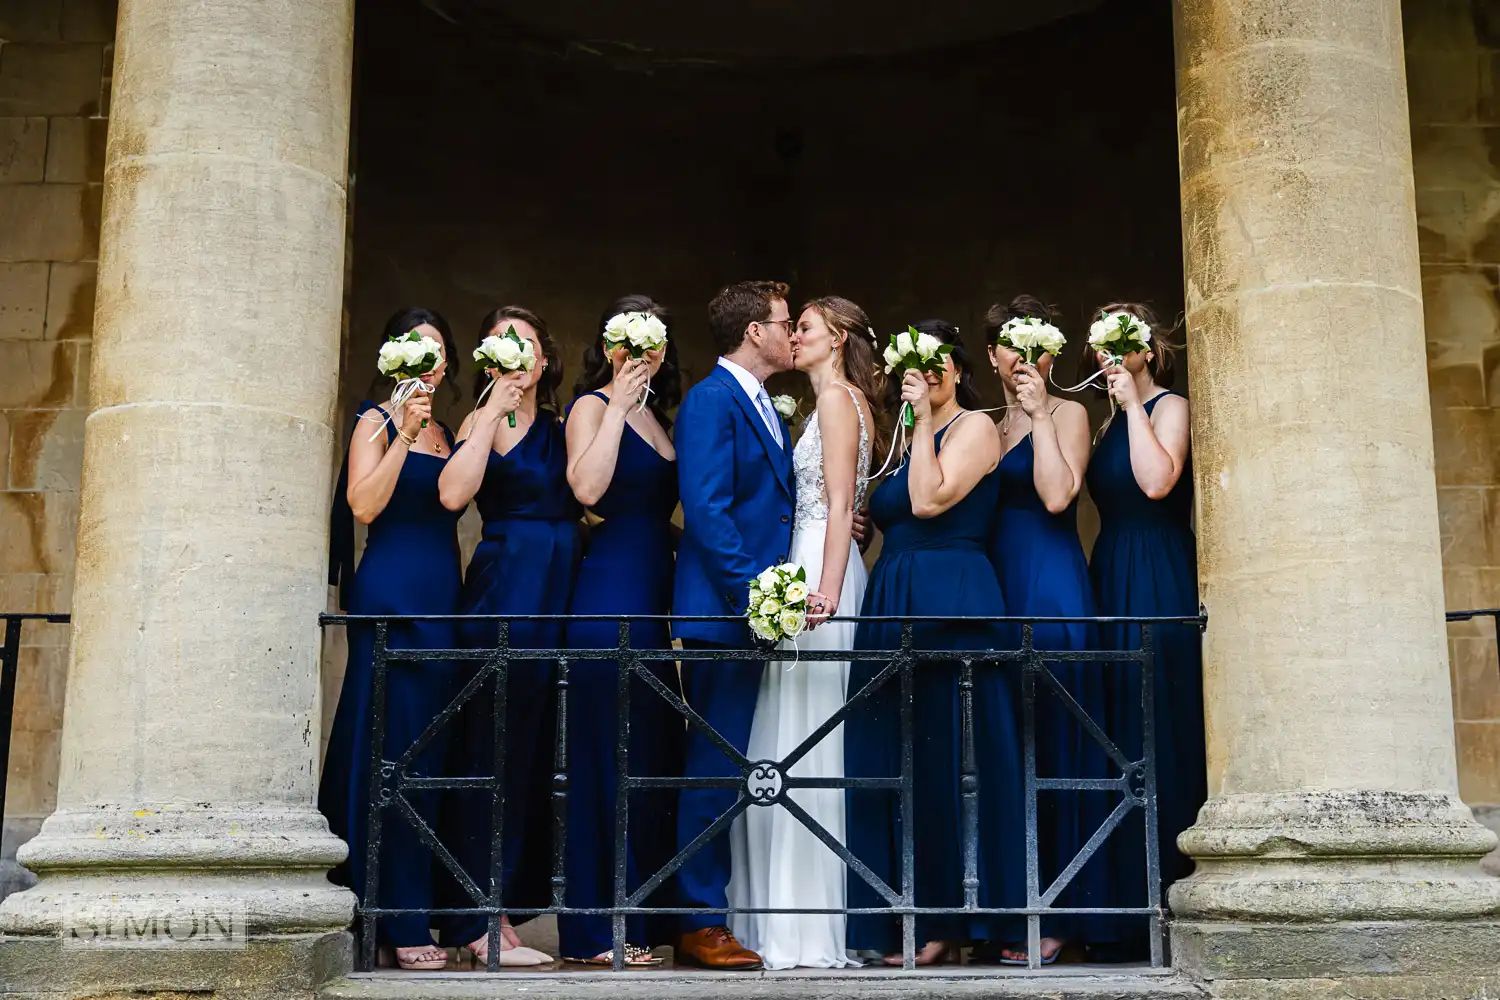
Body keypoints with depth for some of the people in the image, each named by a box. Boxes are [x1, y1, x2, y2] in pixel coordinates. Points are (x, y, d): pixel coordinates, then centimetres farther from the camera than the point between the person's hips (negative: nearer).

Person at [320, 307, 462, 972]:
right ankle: (400, 921, -4)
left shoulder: (446, 431, 19)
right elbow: (364, 505, -14)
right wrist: (405, 434, -18)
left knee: (428, 751, 6)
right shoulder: (377, 422, 1)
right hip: (391, 596, -7)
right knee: (394, 750, -6)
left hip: (442, 597, 7)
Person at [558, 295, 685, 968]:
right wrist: (619, 402, -15)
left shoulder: (656, 415, 20)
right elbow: (587, 488, -20)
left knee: (657, 752, 8)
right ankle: (597, 931, -1)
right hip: (610, 591, -8)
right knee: (608, 757, -6)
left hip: (657, 594, 8)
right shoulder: (593, 405, -2)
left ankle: (647, 917, 16)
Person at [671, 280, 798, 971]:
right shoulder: (710, 400, -10)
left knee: (736, 769, 12)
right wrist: (755, 592, -22)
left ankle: (731, 913, 19)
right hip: (722, 612, -9)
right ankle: (700, 925, 1)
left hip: (759, 606, 9)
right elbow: (706, 509, -19)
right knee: (717, 769, -6)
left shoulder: (766, 409, 20)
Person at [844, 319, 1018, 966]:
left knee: (948, 754, -6)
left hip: (950, 602, -8)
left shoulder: (974, 426, -1)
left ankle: (948, 918, 2)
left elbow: (929, 501, -15)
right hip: (892, 606, 8)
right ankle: (916, 921, 10)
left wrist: (924, 419, -9)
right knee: (894, 760, 5)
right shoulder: (908, 438, 22)